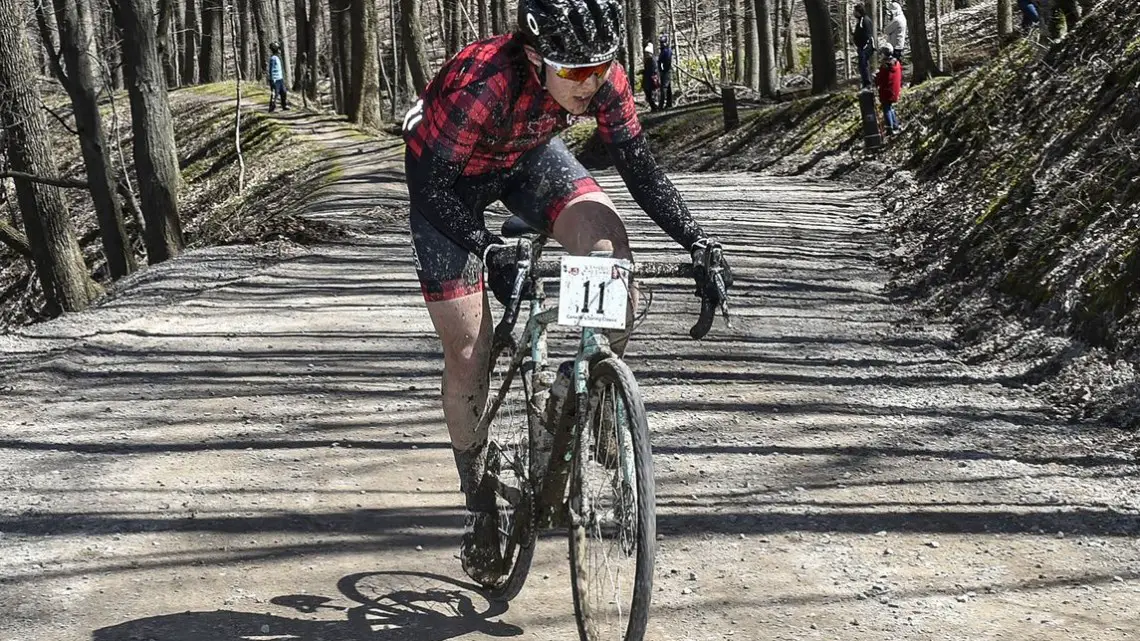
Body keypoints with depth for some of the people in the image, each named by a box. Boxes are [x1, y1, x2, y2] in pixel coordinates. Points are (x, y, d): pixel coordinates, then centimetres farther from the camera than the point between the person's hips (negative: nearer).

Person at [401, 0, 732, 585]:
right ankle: (479, 509, 17)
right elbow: (431, 187, -30)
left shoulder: (603, 78, -26)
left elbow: (638, 165, -13)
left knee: (610, 248, -26)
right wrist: (490, 251, -39)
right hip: (447, 177, -3)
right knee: (468, 353, -4)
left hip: (527, 155, 4)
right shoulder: (483, 82, -40)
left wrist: (697, 242, -21)